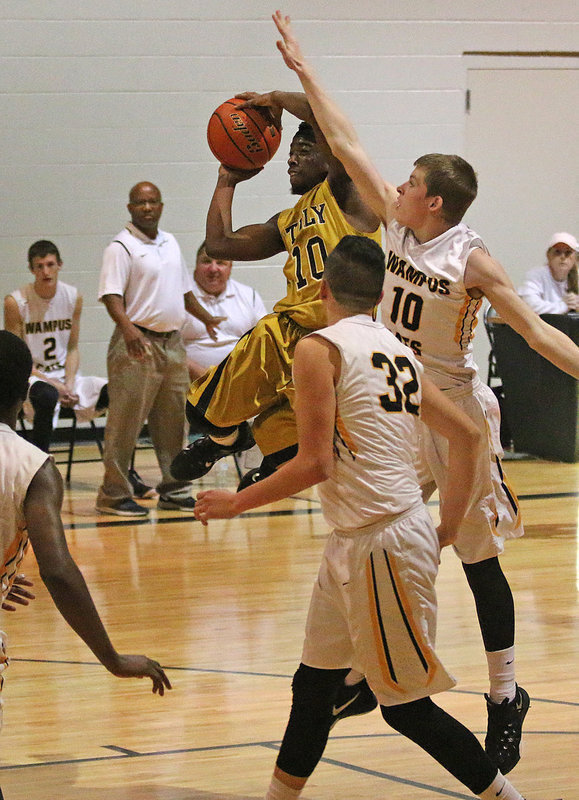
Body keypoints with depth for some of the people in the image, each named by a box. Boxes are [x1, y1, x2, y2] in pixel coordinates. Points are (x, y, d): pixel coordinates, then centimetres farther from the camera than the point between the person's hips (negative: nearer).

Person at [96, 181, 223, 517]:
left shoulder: (170, 243, 15)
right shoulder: (122, 247, -8)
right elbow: (111, 295, -18)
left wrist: (207, 319, 33)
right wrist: (127, 328, -33)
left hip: (172, 342, 7)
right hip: (138, 344, -7)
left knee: (172, 420, 11)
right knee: (126, 421, -6)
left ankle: (174, 489, 19)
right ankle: (114, 494, -2)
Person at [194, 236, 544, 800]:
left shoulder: (320, 349, -12)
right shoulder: (398, 352, 11)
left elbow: (315, 464, -18)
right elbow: (466, 435, 14)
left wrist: (236, 503, -6)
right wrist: (448, 527, 22)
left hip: (382, 543, -9)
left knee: (406, 707, 1)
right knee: (313, 683, 16)